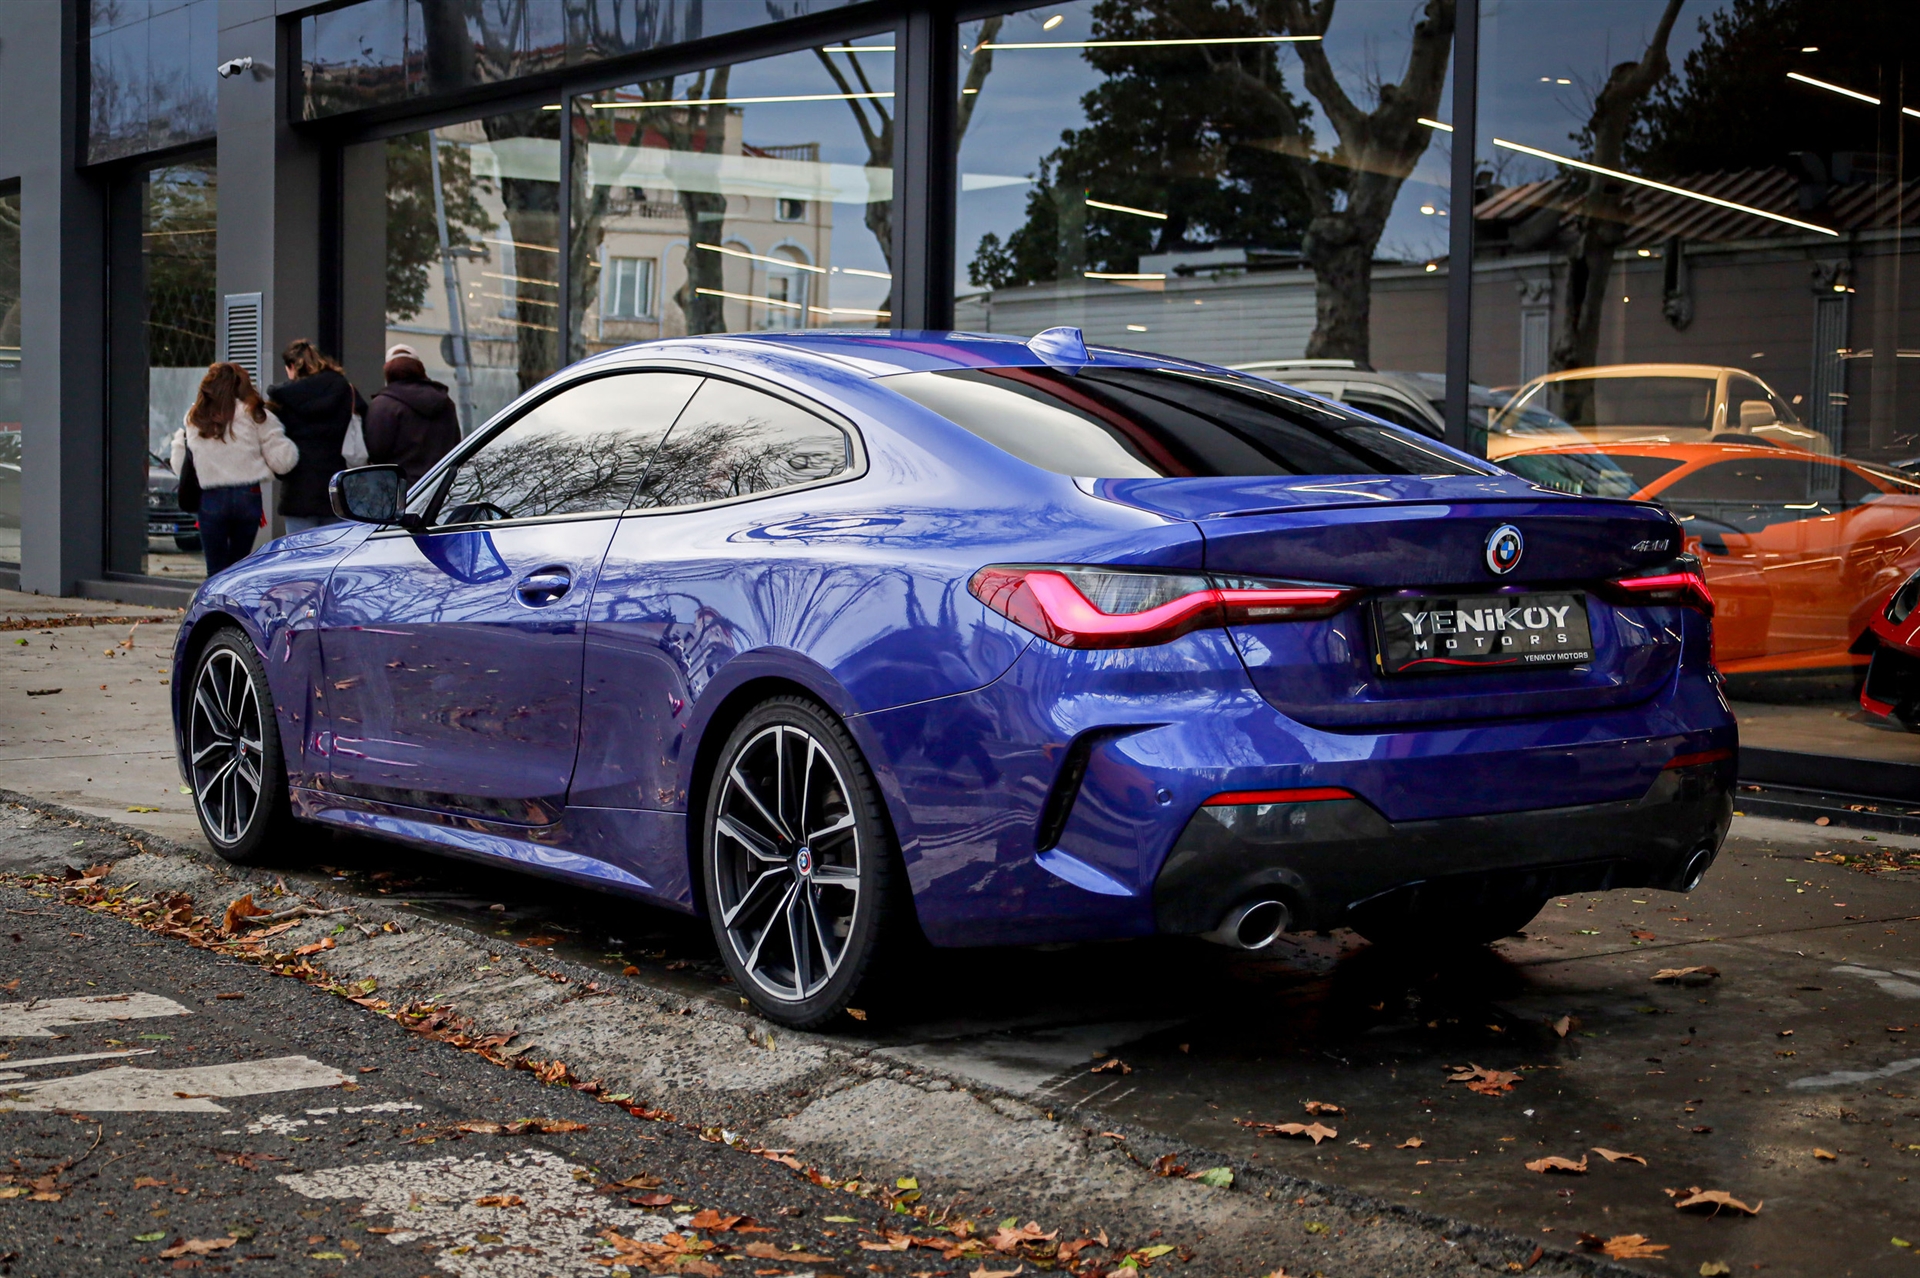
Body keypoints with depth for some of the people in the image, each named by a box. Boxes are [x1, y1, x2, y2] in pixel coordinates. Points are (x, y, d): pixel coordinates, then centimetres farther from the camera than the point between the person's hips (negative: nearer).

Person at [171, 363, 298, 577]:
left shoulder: (194, 418, 6)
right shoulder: (255, 415, 0)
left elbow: (180, 467, 9)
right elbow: (281, 461, -3)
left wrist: (179, 440, 27)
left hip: (210, 500, 0)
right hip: (248, 496, 0)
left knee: (216, 569, 6)